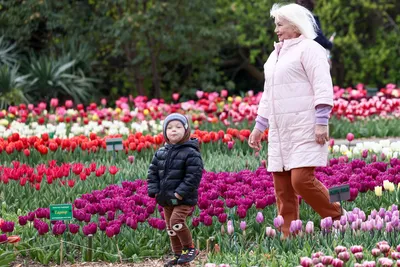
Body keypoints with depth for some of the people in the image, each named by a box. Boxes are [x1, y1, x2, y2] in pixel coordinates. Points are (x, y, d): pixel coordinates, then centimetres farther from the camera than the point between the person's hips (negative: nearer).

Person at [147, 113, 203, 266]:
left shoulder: (191, 153, -11)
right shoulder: (160, 153, 9)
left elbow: (193, 175, -17)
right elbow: (153, 173, 13)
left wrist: (180, 193, -22)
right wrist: (154, 191, 0)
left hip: (184, 198, -7)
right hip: (166, 199, 7)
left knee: (176, 221, -23)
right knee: (170, 228, 11)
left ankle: (189, 249, -5)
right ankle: (178, 255, 24)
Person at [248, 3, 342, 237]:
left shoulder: (308, 48, -5)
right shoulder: (276, 55, 22)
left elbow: (323, 87, -14)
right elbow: (268, 96, 27)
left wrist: (322, 123, -21)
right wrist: (259, 127, 24)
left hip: (305, 129, -8)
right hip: (281, 133, 8)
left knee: (302, 180, -17)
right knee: (283, 188, 3)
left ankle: (338, 221, 0)